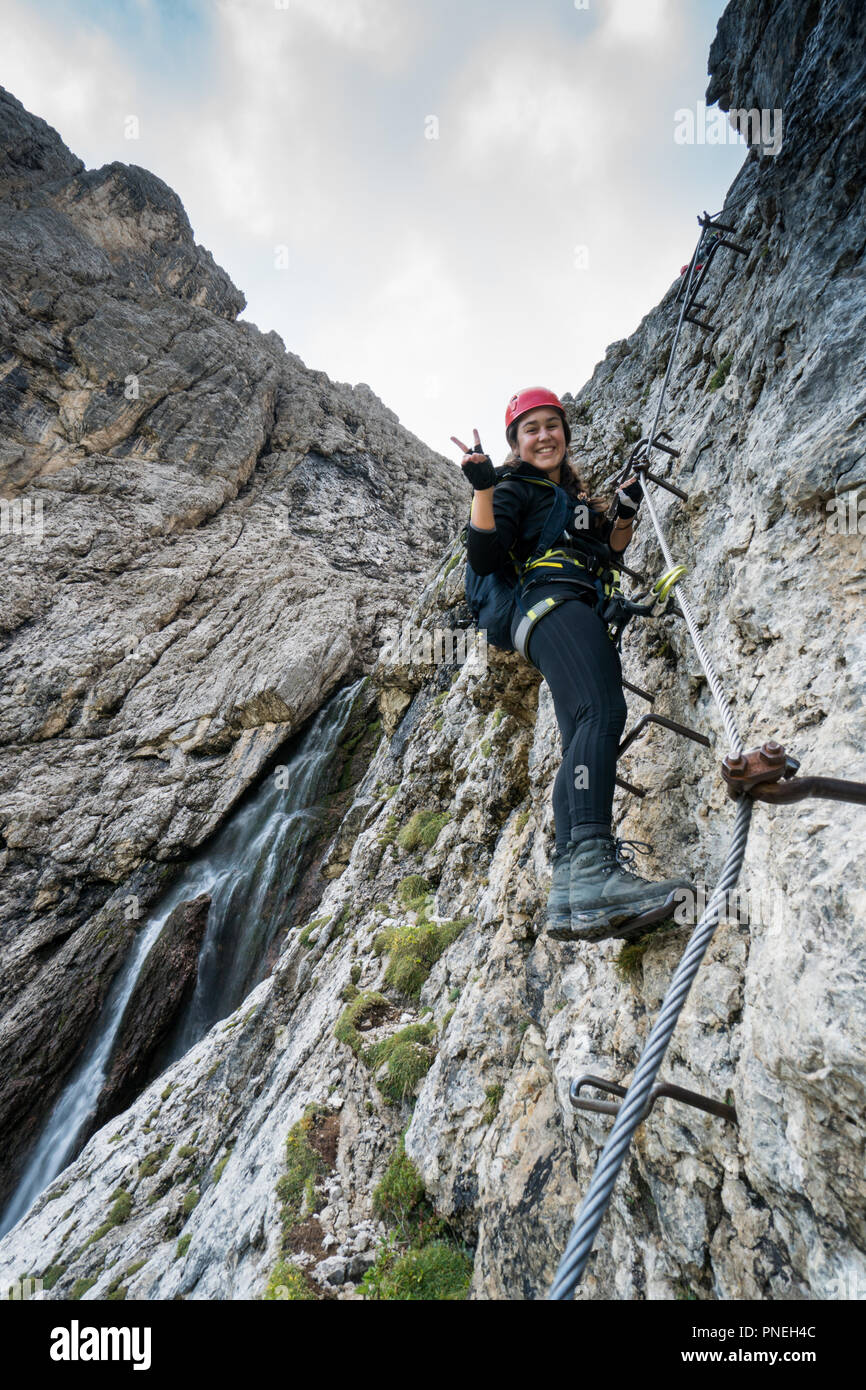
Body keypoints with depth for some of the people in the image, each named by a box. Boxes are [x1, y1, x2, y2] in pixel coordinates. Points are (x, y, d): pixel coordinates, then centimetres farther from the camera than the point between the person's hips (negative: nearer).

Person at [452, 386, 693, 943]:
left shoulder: (576, 494, 35)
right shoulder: (515, 489, 12)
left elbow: (606, 557, 33)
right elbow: (485, 558, -3)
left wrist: (625, 514, 20)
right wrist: (482, 488, -8)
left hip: (588, 616, 8)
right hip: (552, 600, -8)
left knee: (585, 749, -9)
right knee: (602, 711, -33)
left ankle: (569, 897, -17)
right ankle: (594, 871, -47)